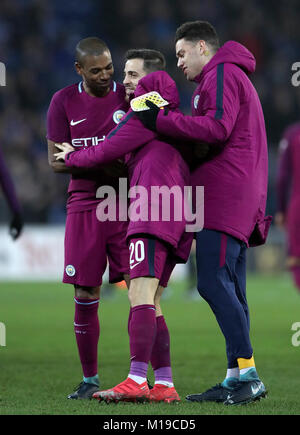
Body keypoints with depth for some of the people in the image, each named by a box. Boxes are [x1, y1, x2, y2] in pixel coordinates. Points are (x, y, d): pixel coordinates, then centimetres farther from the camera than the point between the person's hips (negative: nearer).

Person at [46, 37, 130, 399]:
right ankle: (89, 380, 11)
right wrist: (99, 161, -17)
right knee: (86, 295, 0)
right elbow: (56, 161, 0)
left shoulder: (129, 96, 4)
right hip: (84, 205, 1)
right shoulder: (64, 102, 4)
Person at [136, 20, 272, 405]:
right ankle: (237, 379, 5)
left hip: (224, 196, -11)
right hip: (237, 200, 11)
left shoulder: (221, 74, -4)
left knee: (213, 282, -15)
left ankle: (246, 372, -19)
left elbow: (217, 128, -18)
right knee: (229, 290, 7)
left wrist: (162, 121, -14)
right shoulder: (231, 77, 29)